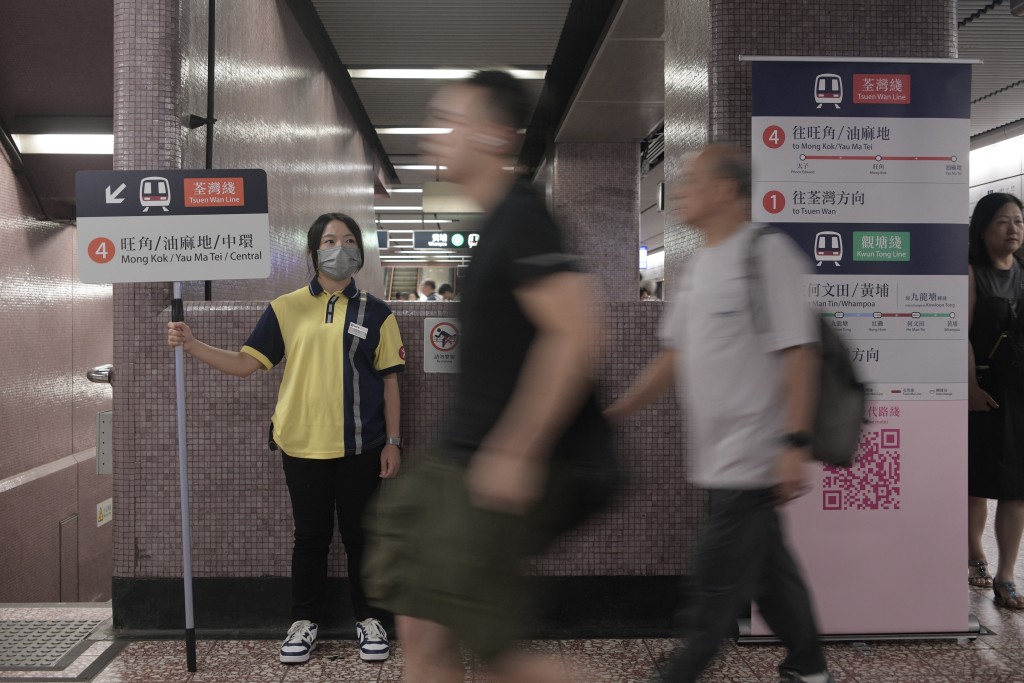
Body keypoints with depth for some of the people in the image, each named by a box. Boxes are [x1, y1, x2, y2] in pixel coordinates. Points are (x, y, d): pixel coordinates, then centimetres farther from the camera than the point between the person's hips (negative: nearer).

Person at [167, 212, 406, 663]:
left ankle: (369, 618, 26)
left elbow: (389, 380, 3)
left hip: (360, 447, 0)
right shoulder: (286, 308, 2)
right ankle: (305, 621, 27)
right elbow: (246, 363, 1)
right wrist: (192, 346, -13)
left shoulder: (375, 312, 2)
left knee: (360, 535, 10)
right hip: (303, 445, 0)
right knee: (310, 537, 11)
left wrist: (393, 442, -1)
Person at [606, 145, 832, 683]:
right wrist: (617, 412, 14)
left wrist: (795, 443, -21)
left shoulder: (767, 253, -12)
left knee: (717, 581, -2)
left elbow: (797, 353, -17)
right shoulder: (698, 265, 13)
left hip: (753, 454, -8)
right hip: (721, 455, 9)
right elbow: (676, 354, 16)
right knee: (765, 567, 19)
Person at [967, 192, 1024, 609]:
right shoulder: (971, 273, -3)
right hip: (983, 389, -4)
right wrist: (970, 386, -18)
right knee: (978, 480, 7)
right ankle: (974, 557, 28)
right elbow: (962, 333, -11)